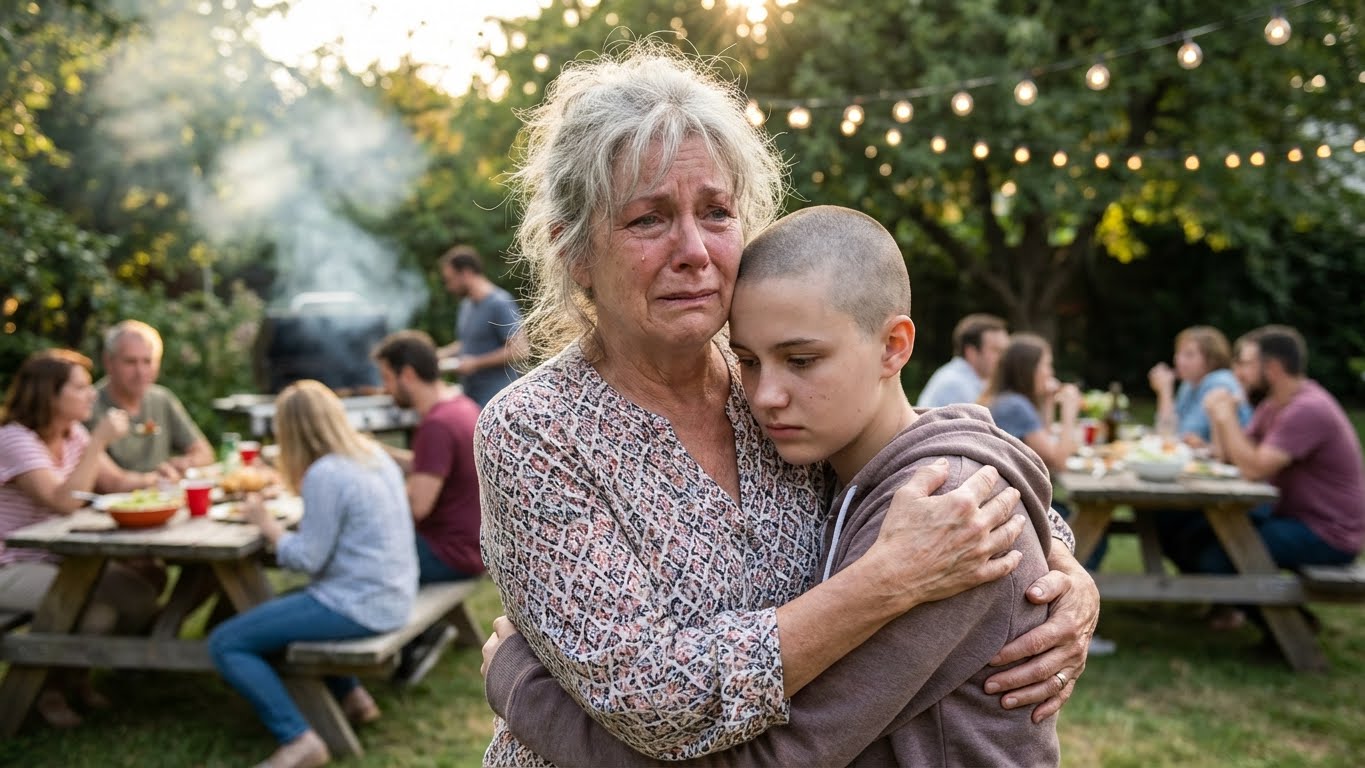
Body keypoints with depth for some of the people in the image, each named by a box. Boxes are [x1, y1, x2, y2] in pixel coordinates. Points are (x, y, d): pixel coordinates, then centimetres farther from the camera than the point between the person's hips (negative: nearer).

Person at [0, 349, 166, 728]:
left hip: (59, 558, 8)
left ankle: (74, 669, 16)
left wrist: (152, 478, -15)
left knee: (140, 594, -6)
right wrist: (99, 441, -33)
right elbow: (65, 502, -33)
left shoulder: (72, 433, 4)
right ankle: (47, 683, 3)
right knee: (96, 611, -26)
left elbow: (116, 481, 7)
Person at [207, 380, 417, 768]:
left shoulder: (325, 474, -20)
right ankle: (351, 696, 26)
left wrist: (265, 521, -3)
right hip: (392, 597, 9)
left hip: (357, 607, -9)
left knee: (225, 643, -4)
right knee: (275, 608, 32)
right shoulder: (373, 453, 5)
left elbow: (306, 559, -17)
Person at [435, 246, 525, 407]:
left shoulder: (500, 304, -12)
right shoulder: (467, 304, 15)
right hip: (470, 397, 8)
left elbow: (517, 349, -17)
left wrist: (476, 363, -15)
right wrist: (441, 354, 11)